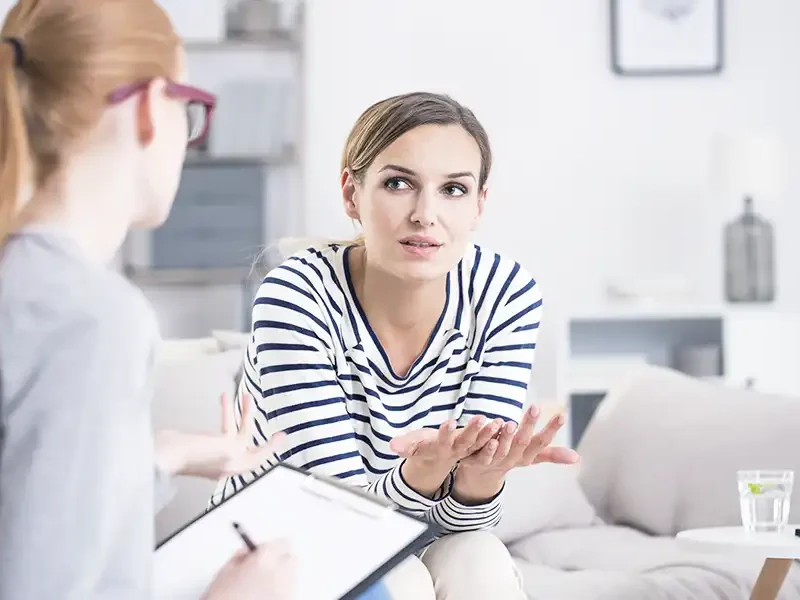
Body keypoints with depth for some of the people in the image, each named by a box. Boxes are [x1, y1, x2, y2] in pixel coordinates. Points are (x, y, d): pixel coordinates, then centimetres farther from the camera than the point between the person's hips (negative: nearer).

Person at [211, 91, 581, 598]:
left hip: (410, 556, 3)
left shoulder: (506, 294, -14)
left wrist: (484, 469, -37)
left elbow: (459, 518, -14)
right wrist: (425, 470, -45)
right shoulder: (297, 298, -24)